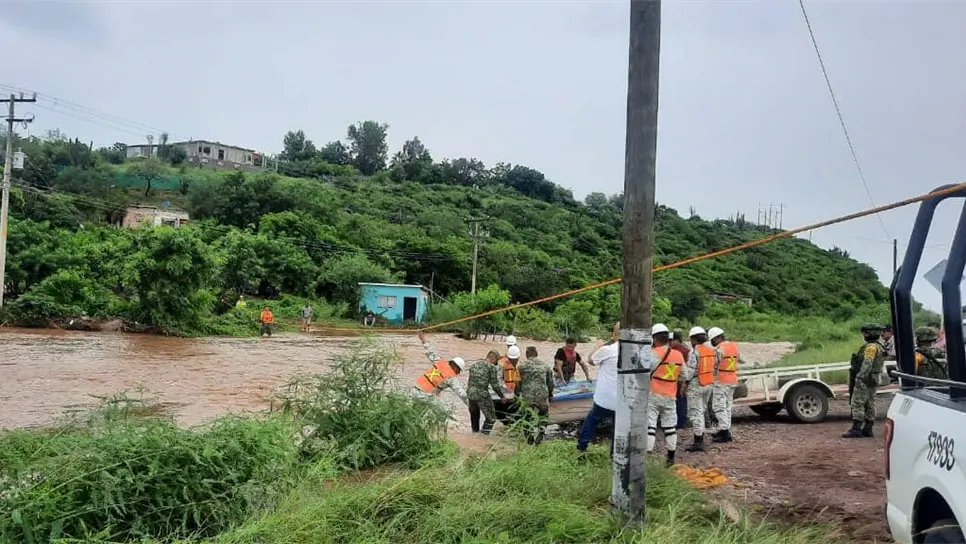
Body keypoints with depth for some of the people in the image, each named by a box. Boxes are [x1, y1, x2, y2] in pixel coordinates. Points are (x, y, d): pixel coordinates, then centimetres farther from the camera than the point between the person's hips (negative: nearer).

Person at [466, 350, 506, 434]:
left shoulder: (474, 365, 18)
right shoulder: (491, 367, -2)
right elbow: (495, 384, -4)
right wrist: (502, 396, 7)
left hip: (470, 394, 7)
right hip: (482, 395, -7)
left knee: (474, 416, 23)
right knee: (491, 418, 3)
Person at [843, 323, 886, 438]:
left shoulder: (871, 347, -14)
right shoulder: (879, 347, 19)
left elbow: (867, 364, -23)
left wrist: (860, 377, -25)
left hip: (865, 378, -11)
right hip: (873, 379, 11)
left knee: (857, 403, -11)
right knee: (870, 404, 10)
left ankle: (856, 429, -14)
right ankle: (867, 429, 12)